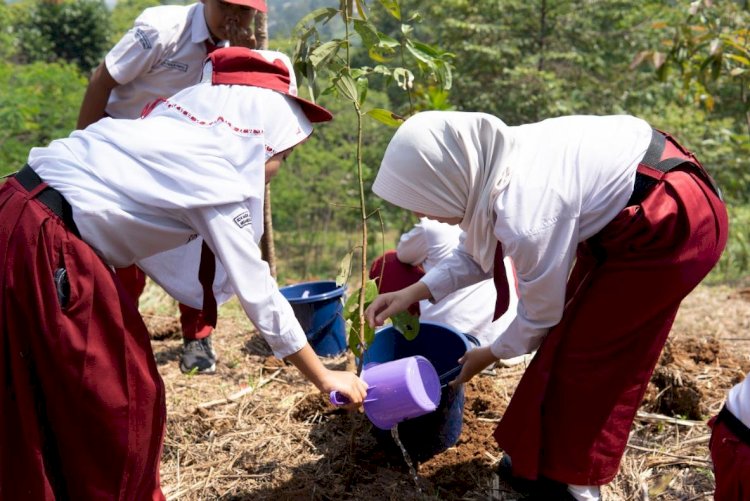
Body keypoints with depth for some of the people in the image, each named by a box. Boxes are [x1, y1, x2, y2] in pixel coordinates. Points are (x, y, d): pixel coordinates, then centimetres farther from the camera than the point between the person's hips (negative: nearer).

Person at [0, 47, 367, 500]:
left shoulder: (183, 139, 13)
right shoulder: (221, 177, -12)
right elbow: (256, 290, -10)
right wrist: (324, 377, -2)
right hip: (43, 243, -9)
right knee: (114, 401, 4)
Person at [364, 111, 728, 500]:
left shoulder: (527, 218, -33)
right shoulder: (493, 164, -8)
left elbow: (541, 315, -16)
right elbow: (480, 252, 9)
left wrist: (491, 355, 2)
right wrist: (415, 291, 1)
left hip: (672, 225, -8)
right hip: (637, 210, 9)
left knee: (586, 351, 0)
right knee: (577, 338, 14)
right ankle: (548, 457, 31)